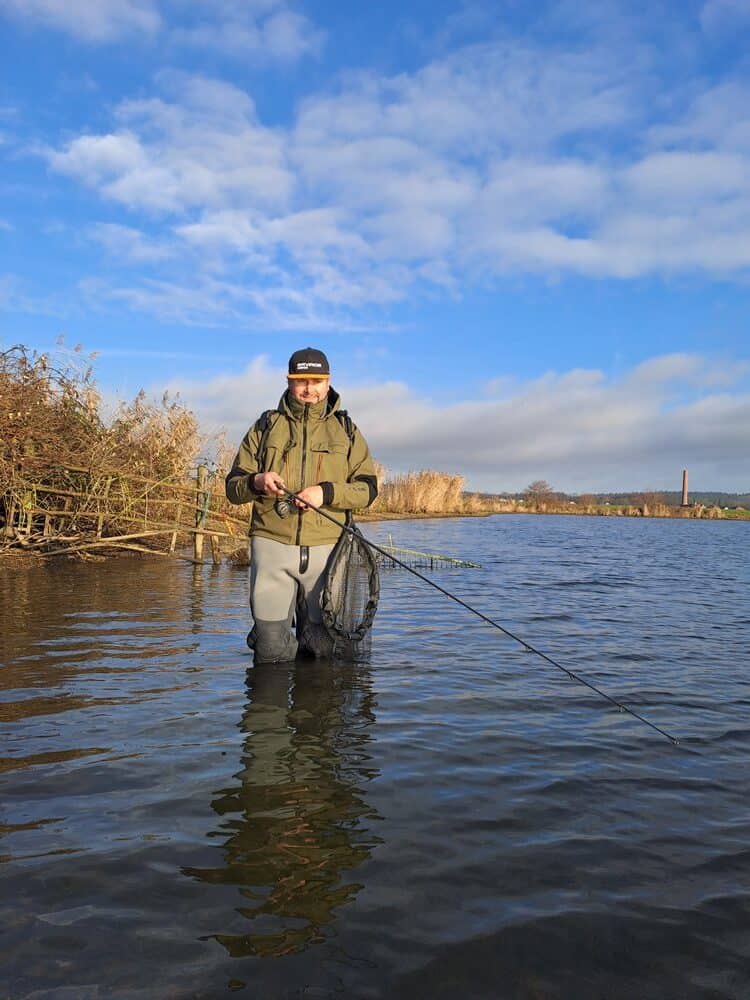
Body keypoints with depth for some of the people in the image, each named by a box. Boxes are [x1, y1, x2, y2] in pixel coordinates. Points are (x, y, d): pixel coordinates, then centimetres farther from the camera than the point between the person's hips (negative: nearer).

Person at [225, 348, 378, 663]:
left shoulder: (345, 430, 13)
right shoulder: (266, 426, 13)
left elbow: (367, 488, 5)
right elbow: (233, 488, 11)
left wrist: (327, 492, -13)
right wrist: (255, 482, -12)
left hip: (326, 547, 1)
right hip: (272, 544, 0)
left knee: (324, 648, 6)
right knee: (271, 654, 0)